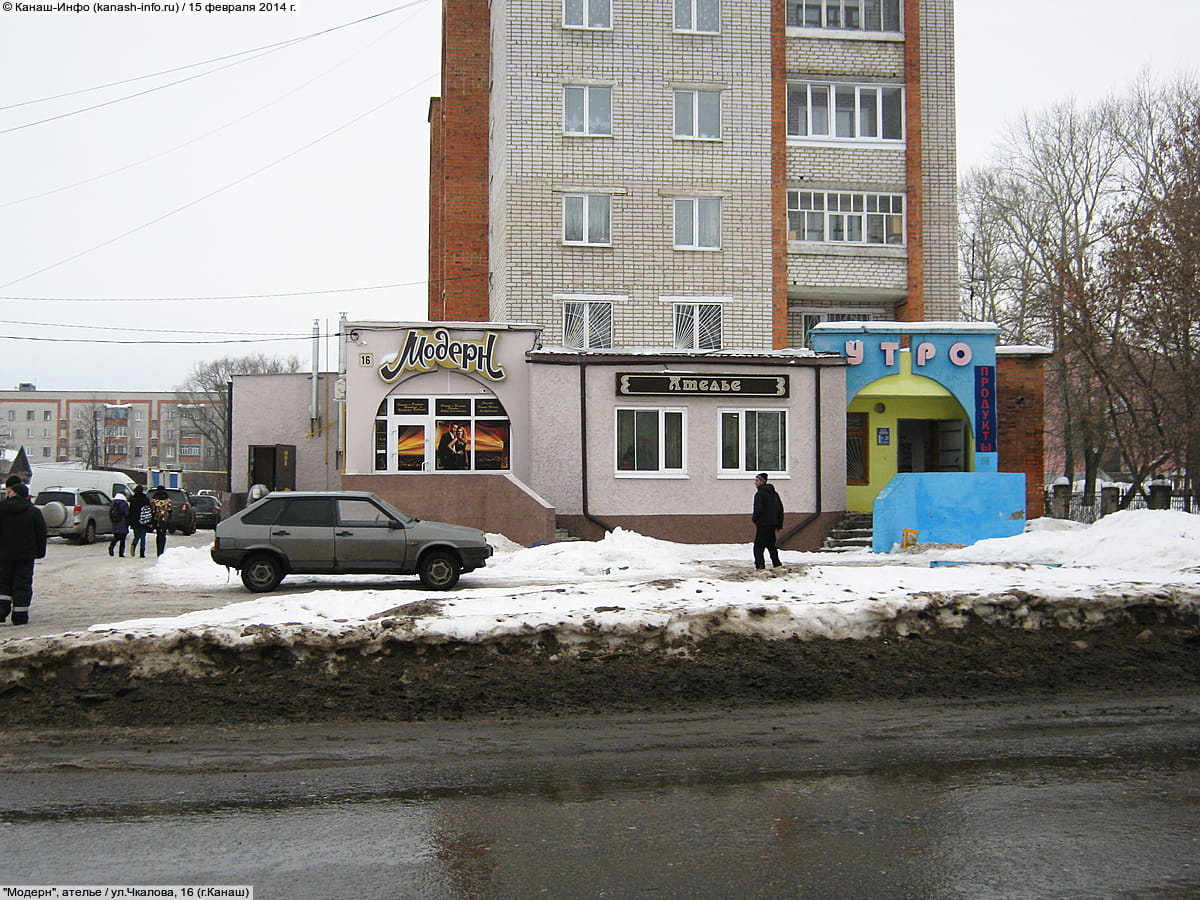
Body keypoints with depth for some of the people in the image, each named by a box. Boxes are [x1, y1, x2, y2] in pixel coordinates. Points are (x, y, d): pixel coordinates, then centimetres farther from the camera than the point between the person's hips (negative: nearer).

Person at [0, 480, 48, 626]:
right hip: (26, 554, 0)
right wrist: (40, 552, 11)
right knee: (23, 584, 3)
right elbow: (41, 533, 2)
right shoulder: (34, 512, -3)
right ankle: (20, 616, 2)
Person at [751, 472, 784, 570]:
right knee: (771, 544, 18)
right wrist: (779, 524, 20)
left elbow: (758, 509, -20)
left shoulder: (759, 494, -12)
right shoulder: (774, 494, 14)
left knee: (758, 546, -5)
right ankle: (776, 563, 18)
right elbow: (780, 509, 17)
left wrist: (754, 518, -1)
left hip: (762, 524, -8)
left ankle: (760, 564, -16)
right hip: (772, 524, 8)